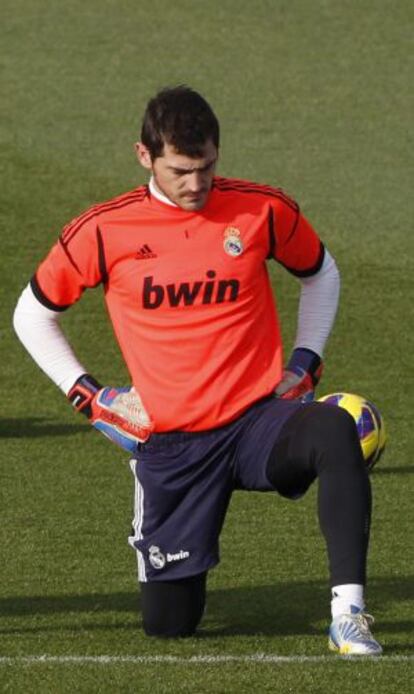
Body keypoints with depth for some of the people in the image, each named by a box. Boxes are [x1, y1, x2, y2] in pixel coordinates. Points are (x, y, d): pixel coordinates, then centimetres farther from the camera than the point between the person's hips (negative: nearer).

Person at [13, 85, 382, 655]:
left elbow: (320, 273, 19)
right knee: (168, 625, 2)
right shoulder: (104, 231, -4)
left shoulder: (262, 209, -2)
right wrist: (89, 396, 3)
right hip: (171, 446, 0)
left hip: (258, 417, 0)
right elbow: (33, 314, 11)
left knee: (336, 432, -37)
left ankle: (348, 614, -36)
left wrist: (305, 362, 7)